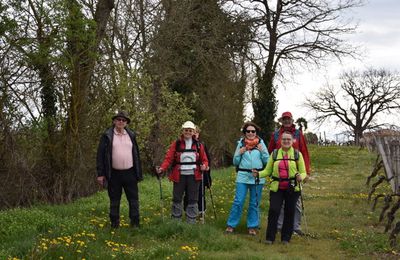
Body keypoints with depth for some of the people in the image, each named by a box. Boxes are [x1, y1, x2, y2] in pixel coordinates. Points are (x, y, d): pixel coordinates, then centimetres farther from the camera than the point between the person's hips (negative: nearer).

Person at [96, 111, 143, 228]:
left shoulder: (131, 135, 9)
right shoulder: (107, 136, -1)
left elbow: (136, 154, 12)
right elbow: (100, 155, -2)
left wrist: (139, 173, 9)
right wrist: (100, 174, -7)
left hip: (129, 173, 2)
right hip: (114, 174, -2)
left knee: (133, 199, 3)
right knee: (114, 201, 8)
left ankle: (135, 223, 11)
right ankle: (114, 224, 17)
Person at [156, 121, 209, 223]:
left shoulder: (198, 145, 8)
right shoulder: (176, 144, 3)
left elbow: (204, 159, 11)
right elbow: (169, 158, -4)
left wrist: (204, 165, -12)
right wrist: (162, 168, -20)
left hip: (193, 176, 1)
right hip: (179, 176, -1)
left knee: (192, 200, 6)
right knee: (177, 199, 4)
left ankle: (191, 222, 14)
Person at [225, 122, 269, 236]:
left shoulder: (261, 143, 7)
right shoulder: (241, 144, 8)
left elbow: (267, 161, 4)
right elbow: (235, 162, 10)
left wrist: (262, 151, -10)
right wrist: (239, 153, -7)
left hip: (257, 177, 1)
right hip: (243, 176, 0)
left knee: (254, 203, 7)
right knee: (238, 201, -5)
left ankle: (252, 226, 17)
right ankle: (231, 225, 5)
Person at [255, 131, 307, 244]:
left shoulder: (297, 154, 5)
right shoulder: (274, 154, 9)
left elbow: (303, 172, 4)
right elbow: (268, 171, 10)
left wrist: (300, 177, -18)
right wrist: (258, 174, -9)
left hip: (292, 188, 0)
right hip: (276, 188, 0)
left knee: (289, 213, 5)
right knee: (273, 210, -8)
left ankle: (286, 238, 18)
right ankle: (270, 237, 3)